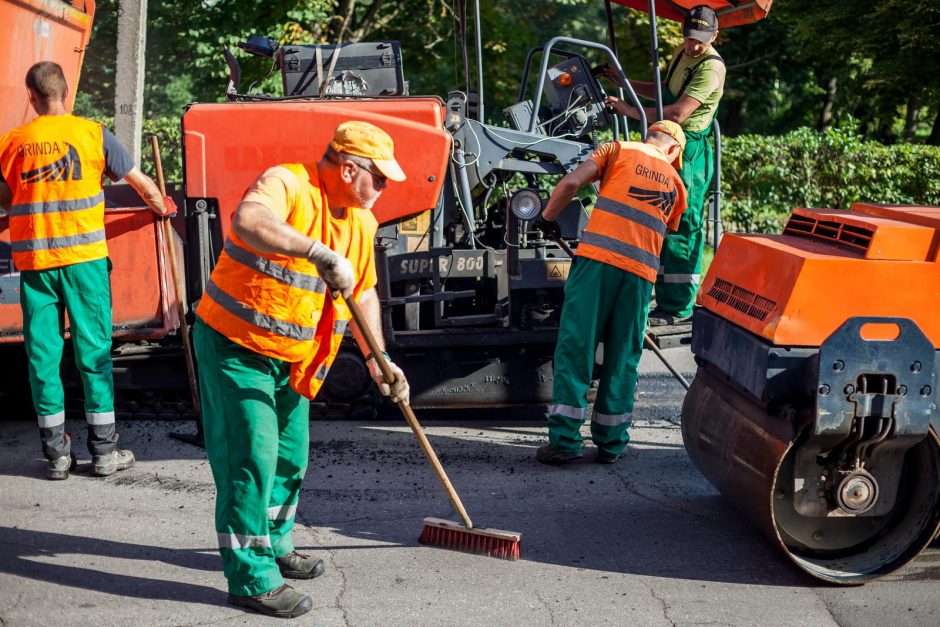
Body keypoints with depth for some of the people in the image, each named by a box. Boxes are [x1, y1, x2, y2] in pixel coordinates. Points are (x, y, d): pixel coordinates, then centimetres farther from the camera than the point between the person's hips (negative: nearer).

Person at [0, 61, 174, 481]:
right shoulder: (92, 134, 0)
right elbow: (139, 181, 8)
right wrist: (161, 206, 28)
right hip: (84, 257, -1)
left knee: (43, 354, 8)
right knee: (93, 351, 5)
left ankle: (56, 453, 12)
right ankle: (104, 450, 8)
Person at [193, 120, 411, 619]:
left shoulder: (361, 221, 4)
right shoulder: (287, 184, -22)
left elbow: (363, 294, 14)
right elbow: (247, 220, -45)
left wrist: (377, 358, 7)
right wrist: (320, 252, -51)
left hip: (292, 358, 9)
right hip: (234, 346, -8)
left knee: (290, 456, 18)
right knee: (251, 456, -8)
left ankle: (273, 545, 38)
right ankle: (250, 578, 1)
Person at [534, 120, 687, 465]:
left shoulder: (618, 150, 13)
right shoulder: (676, 184, 22)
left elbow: (571, 182, 0)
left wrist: (548, 217, 12)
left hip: (597, 256, -2)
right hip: (641, 272, 3)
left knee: (575, 347, -1)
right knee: (623, 359, 10)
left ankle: (564, 440, -3)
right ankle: (611, 443, 14)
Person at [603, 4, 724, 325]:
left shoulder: (711, 67, -16)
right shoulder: (681, 53, 14)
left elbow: (678, 113, -25)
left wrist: (630, 111, -21)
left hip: (689, 152, -10)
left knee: (681, 227, -8)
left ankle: (678, 308, -4)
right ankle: (666, 298, 21)